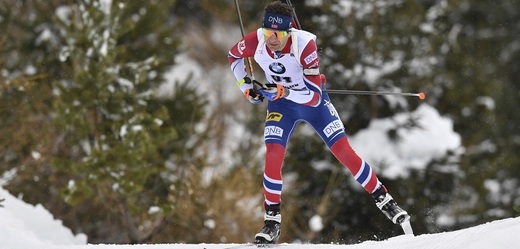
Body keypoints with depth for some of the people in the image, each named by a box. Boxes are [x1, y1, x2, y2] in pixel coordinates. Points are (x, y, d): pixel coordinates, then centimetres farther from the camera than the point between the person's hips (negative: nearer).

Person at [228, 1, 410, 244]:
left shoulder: (304, 44, -33)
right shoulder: (256, 41, -24)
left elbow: (314, 95, -33)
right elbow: (234, 57, 2)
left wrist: (284, 91, -47)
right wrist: (246, 85, -7)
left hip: (314, 102, -2)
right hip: (281, 105, 2)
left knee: (344, 151, -7)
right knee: (273, 155, -17)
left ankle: (383, 199, 7)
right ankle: (272, 219, -6)